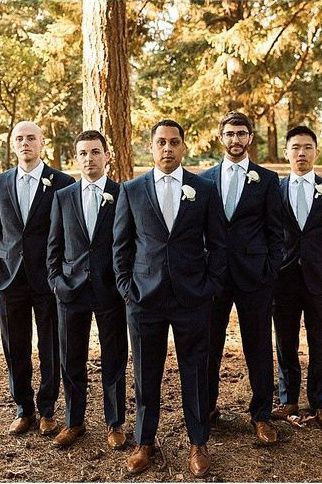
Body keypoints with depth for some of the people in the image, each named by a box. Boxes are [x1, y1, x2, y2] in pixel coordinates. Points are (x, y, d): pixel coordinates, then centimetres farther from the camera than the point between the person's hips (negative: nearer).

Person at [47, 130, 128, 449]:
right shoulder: (62, 197, 7)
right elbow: (54, 245, 10)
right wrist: (55, 280, 1)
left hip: (111, 291, -2)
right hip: (71, 290, 2)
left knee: (114, 361, 8)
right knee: (71, 361, 11)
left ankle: (115, 424, 24)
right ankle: (74, 422, 28)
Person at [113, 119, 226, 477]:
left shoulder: (204, 190, 4)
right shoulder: (131, 191, 4)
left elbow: (216, 243, 6)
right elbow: (121, 245, 7)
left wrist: (211, 284, -1)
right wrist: (126, 286, 0)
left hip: (193, 299, 0)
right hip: (144, 298, 1)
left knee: (195, 372, 8)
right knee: (146, 374, 10)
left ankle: (198, 443, 25)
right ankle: (144, 442, 27)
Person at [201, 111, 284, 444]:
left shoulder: (267, 179, 4)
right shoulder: (204, 179, 7)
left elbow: (275, 231, 3)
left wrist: (271, 272, -4)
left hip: (254, 276, -1)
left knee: (259, 348, 6)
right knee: (209, 346, 10)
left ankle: (261, 415, 21)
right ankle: (207, 407, 28)